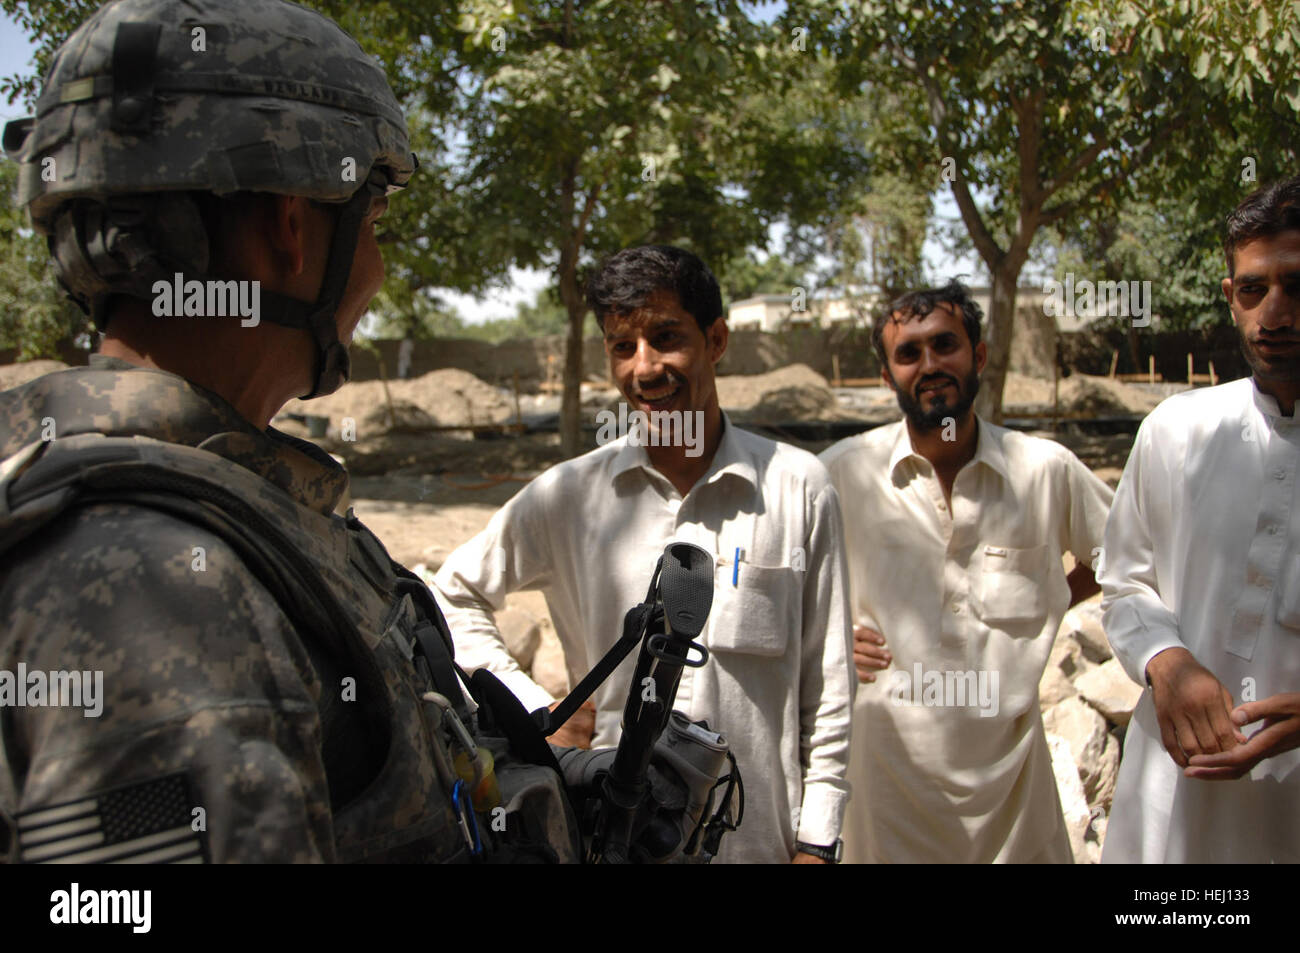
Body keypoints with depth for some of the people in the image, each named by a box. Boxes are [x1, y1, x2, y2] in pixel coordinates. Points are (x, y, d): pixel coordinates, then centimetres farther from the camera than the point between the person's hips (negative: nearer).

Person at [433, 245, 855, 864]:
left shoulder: (798, 488, -7)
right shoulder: (567, 495, -5)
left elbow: (826, 686, -3)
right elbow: (454, 596, 8)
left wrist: (817, 840, -2)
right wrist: (534, 710, -2)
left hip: (760, 837, 0)